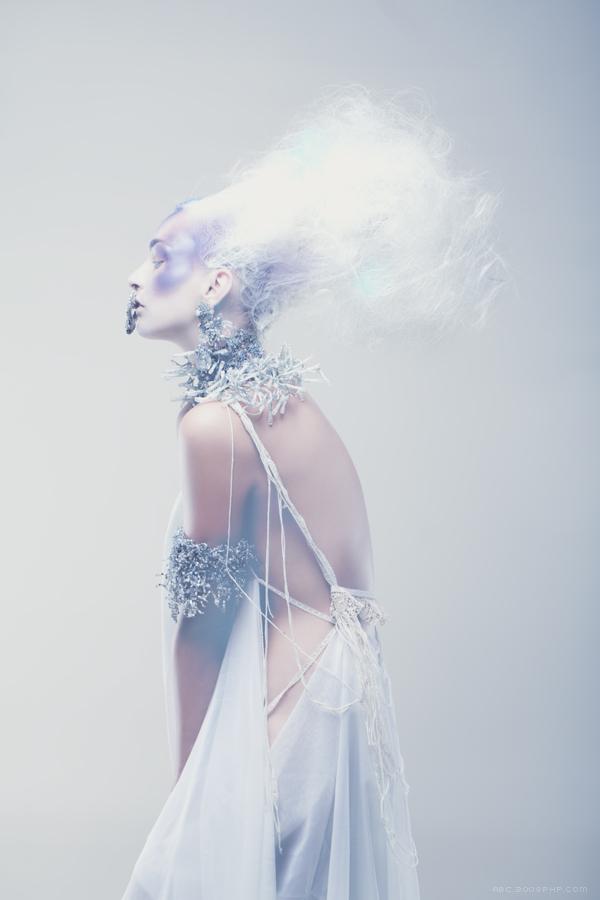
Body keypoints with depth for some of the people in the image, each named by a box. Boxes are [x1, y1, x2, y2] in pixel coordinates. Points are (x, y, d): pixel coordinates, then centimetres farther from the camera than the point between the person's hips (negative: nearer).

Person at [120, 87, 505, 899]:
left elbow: (199, 617, -12)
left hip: (289, 713, -8)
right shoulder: (275, 397, 8)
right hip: (328, 683, 8)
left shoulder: (218, 421, -18)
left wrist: (189, 793, -2)